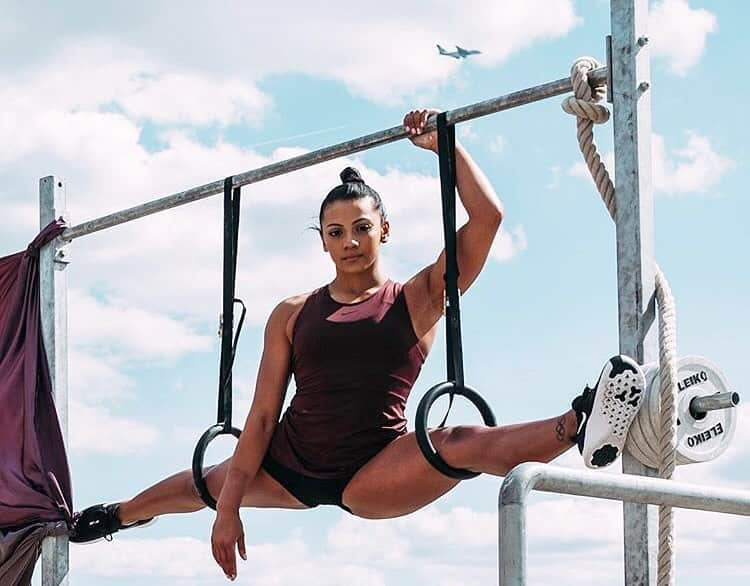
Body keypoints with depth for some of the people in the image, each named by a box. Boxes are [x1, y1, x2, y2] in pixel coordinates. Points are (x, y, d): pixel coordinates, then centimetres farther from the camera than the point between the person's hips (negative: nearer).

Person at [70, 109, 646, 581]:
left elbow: (487, 218, -11)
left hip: (373, 477, -5)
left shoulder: (417, 299, -1)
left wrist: (446, 146, -7)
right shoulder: (292, 315, 7)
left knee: (458, 442, -35)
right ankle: (122, 514, 61)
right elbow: (262, 415, 4)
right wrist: (228, 508, -2)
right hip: (291, 466, 5)